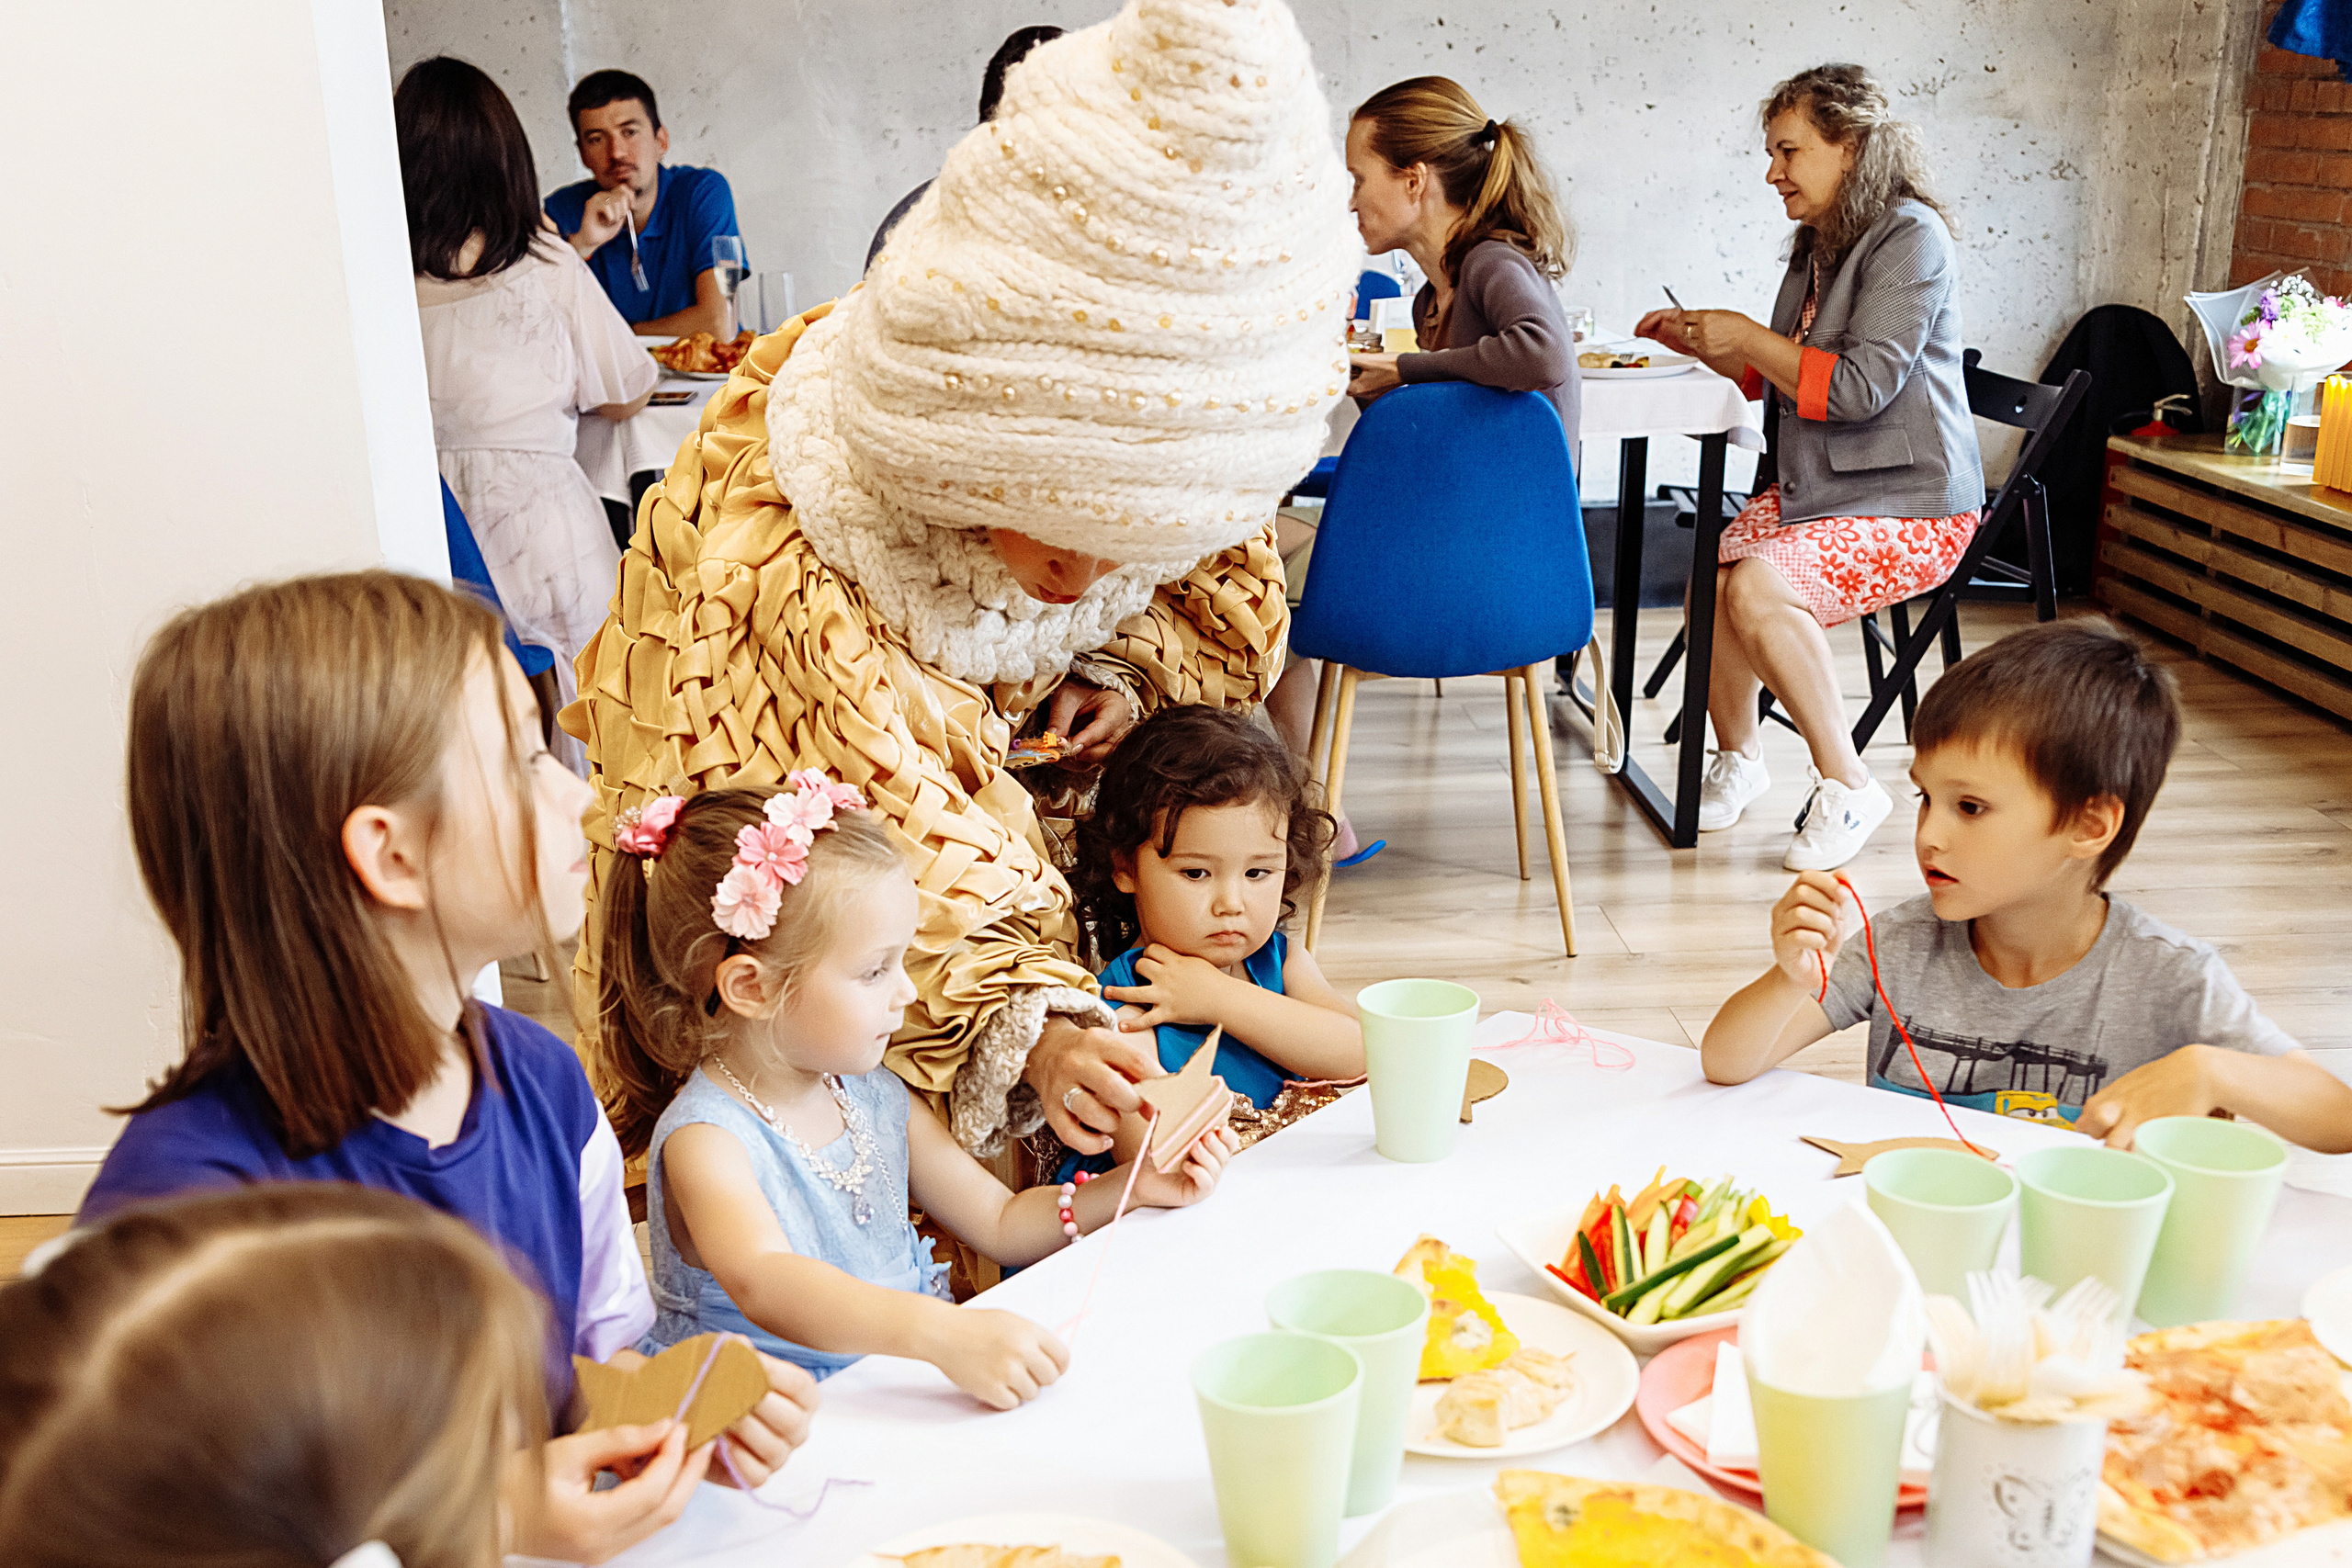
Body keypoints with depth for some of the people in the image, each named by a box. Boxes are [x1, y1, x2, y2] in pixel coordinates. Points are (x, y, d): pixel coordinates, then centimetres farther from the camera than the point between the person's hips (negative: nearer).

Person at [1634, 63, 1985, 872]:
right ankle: (1737, 756, 4)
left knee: (1759, 589, -30)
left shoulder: (1911, 237, -12)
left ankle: (1846, 785, -14)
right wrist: (1699, 344, 10)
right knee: (1710, 577, -18)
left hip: (1909, 503, -7)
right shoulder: (1817, 244, 14)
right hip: (1808, 487, 7)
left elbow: (1859, 387, -21)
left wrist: (1746, 334, -13)